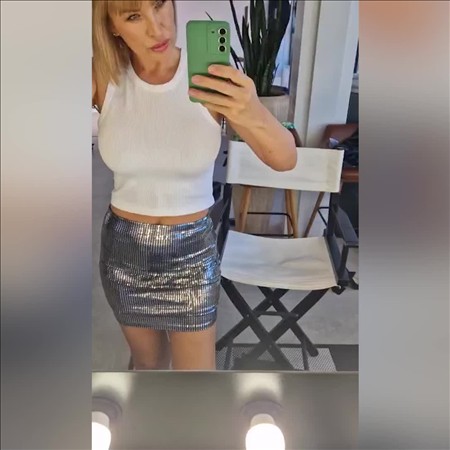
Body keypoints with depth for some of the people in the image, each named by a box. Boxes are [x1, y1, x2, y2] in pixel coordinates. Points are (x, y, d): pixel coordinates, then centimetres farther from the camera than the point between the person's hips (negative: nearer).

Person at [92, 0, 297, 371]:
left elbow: (286, 160, -21)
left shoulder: (211, 77, -16)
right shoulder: (104, 77, -12)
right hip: (124, 250, 2)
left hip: (192, 252, -1)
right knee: (148, 360, 26)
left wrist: (255, 116, -42)